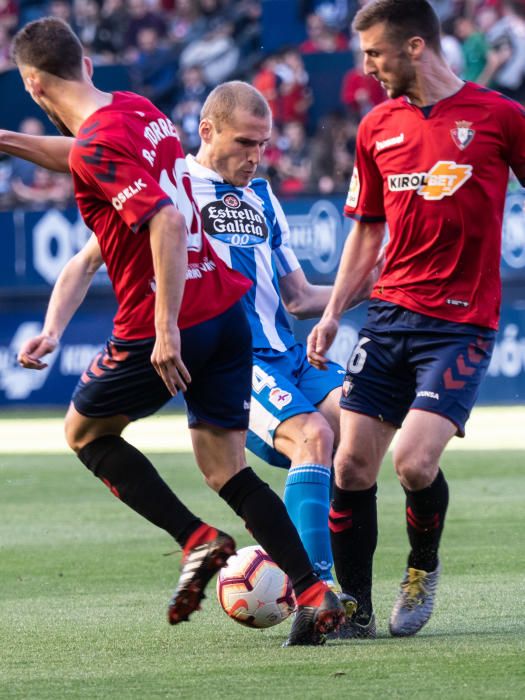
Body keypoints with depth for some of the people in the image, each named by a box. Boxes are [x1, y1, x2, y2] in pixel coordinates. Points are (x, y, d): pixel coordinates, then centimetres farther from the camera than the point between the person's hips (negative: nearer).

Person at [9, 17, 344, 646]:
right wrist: (16, 143, 33)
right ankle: (314, 595, -4)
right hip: (226, 310, 8)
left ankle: (197, 541, 3)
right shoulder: (138, 110, 11)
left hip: (164, 329, -8)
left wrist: (166, 329, -26)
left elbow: (167, 223, -26)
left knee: (84, 431, 16)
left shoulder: (96, 147, -16)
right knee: (225, 468, 9)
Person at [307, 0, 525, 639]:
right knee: (351, 467, -3)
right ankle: (354, 607, 11)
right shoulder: (377, 127, 10)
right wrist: (332, 312, 11)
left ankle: (423, 567, 12)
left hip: (461, 321, -5)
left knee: (414, 462, -18)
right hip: (390, 313, 5)